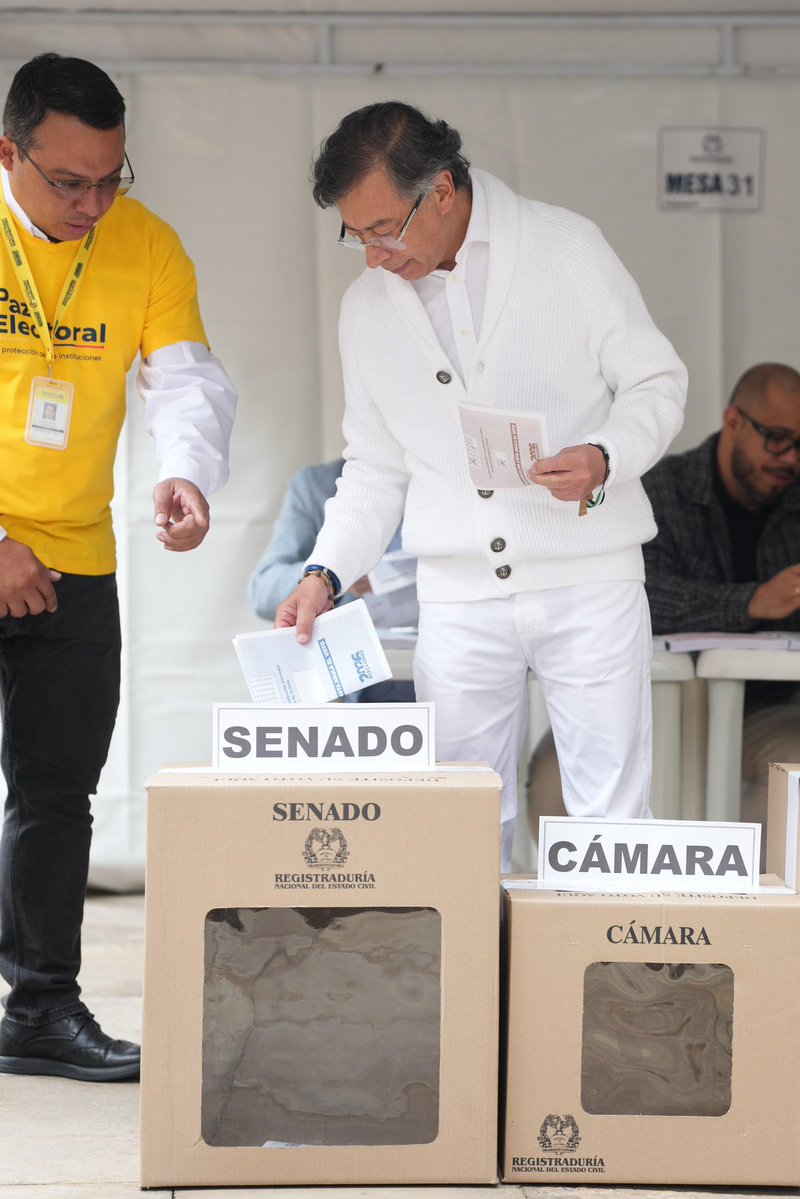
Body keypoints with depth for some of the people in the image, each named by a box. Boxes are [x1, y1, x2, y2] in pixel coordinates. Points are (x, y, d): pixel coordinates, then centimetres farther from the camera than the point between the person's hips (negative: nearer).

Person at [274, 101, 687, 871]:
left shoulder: (566, 249, -2)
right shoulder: (367, 308, 9)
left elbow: (655, 381, 1)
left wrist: (606, 459, -18)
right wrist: (325, 574, 2)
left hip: (587, 582, -3)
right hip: (459, 598, 3)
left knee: (610, 818, -1)